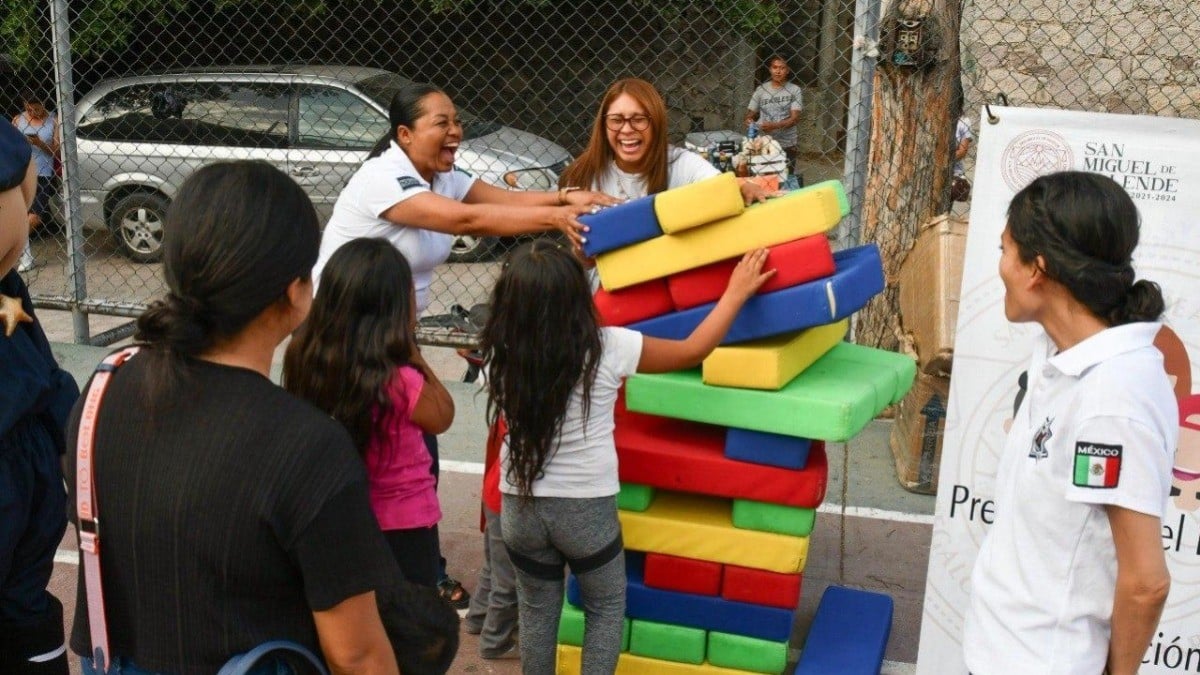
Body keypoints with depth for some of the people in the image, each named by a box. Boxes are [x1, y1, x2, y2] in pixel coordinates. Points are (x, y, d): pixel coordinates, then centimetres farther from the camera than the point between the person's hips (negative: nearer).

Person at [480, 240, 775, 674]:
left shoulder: (500, 354, -11)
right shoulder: (608, 349, -18)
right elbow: (694, 350, -5)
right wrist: (737, 292, 8)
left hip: (519, 506, 3)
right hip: (587, 507, -2)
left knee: (537, 612, 21)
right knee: (607, 609, 21)